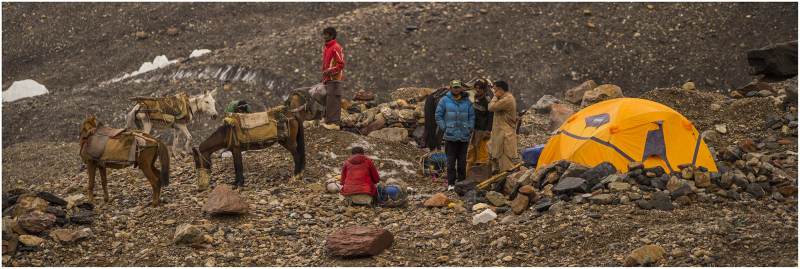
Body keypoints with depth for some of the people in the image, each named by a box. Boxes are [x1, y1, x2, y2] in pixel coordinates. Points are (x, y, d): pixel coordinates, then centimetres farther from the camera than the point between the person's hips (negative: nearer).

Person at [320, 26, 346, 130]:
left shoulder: (336, 48, -12)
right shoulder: (326, 48, 18)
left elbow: (341, 64, -16)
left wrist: (329, 71, -21)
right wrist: (324, 76, 22)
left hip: (334, 79, -10)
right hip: (328, 79, 10)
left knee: (333, 101, -10)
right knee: (327, 101, 11)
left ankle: (334, 122, -10)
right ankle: (328, 121, 16)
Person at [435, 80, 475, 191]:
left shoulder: (467, 101, 8)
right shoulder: (445, 100, 0)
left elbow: (472, 116, 14)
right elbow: (438, 115, 2)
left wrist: (470, 128, 3)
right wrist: (444, 128, -5)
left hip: (464, 136, 3)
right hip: (450, 136, -3)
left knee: (462, 161, 7)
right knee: (451, 161, -2)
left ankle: (462, 181, 15)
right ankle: (451, 183, 1)